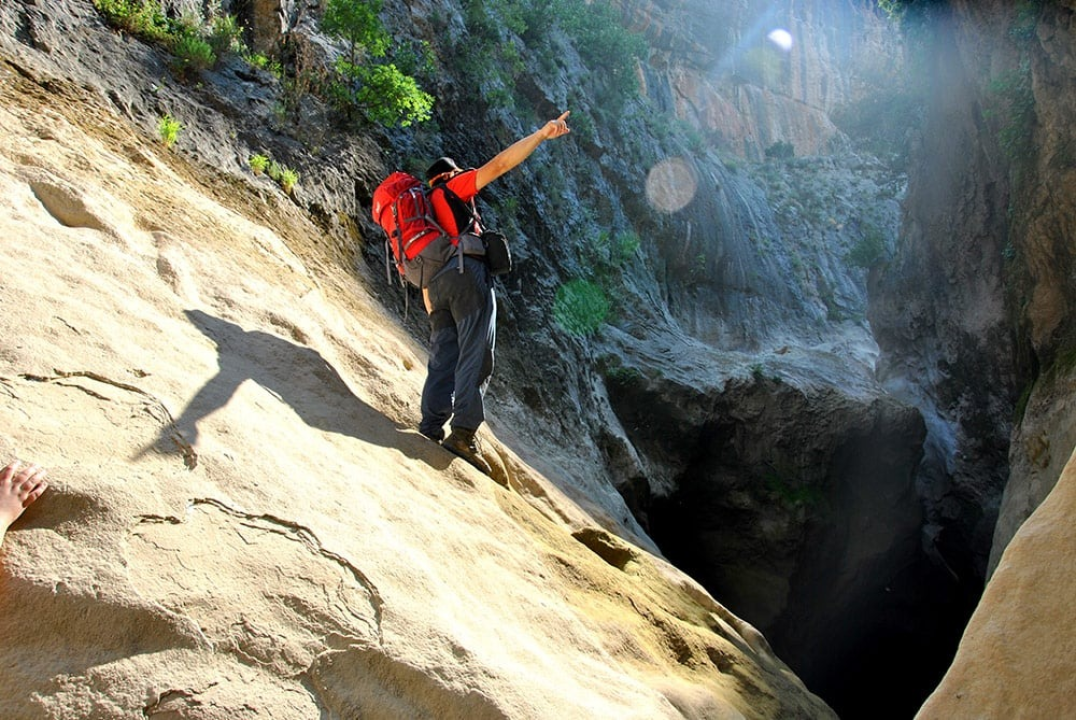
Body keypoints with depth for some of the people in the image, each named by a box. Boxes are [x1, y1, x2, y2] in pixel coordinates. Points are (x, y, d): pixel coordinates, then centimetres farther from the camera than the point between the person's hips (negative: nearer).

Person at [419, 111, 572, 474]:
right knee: (475, 355, -14)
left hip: (435, 281, 8)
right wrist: (542, 134, 2)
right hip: (466, 270, -8)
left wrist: (431, 310, 24)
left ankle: (430, 430, -2)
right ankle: (463, 431, -26)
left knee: (442, 359, 6)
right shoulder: (452, 187, 13)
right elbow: (500, 164, 2)